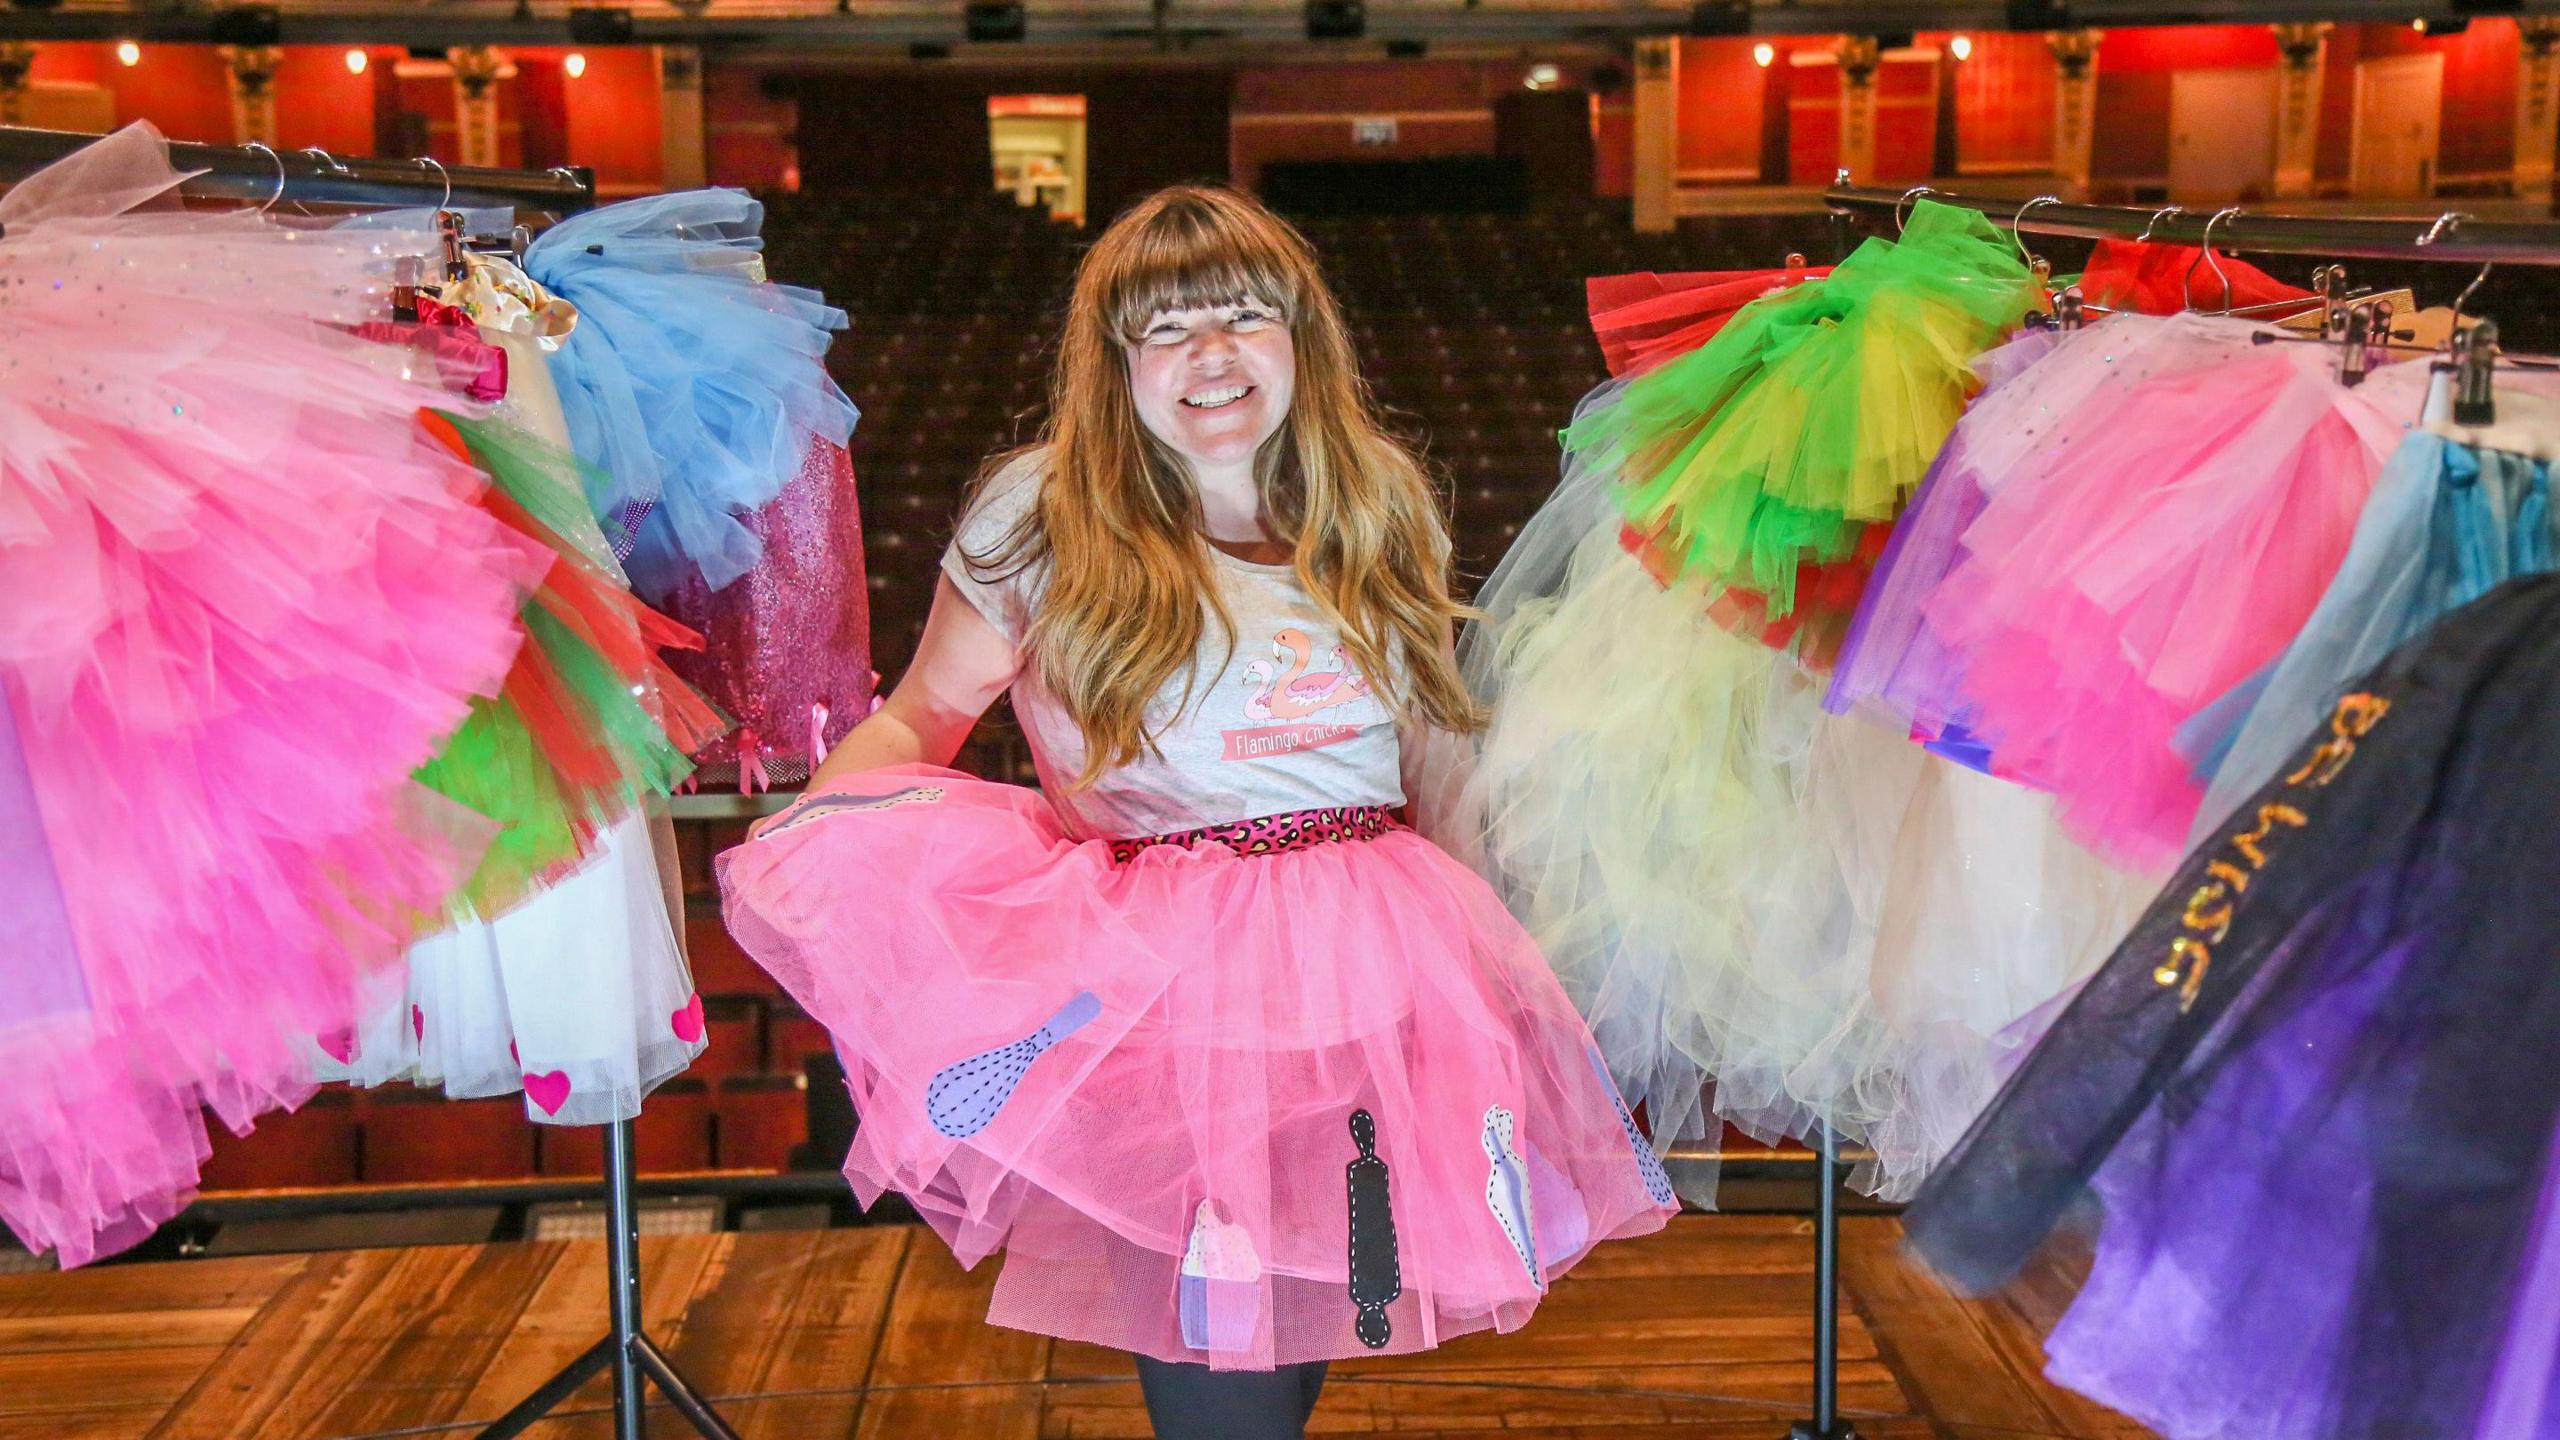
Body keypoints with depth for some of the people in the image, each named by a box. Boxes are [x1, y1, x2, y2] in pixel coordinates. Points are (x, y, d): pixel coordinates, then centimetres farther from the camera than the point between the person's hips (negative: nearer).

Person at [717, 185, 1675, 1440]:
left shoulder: (1382, 513, 10)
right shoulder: (1041, 515, 0)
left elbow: (1437, 749, 17)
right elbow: (920, 719, 4)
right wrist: (808, 816, -14)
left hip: (1373, 959, 4)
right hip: (1156, 989, -3)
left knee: (1304, 1331, 7)